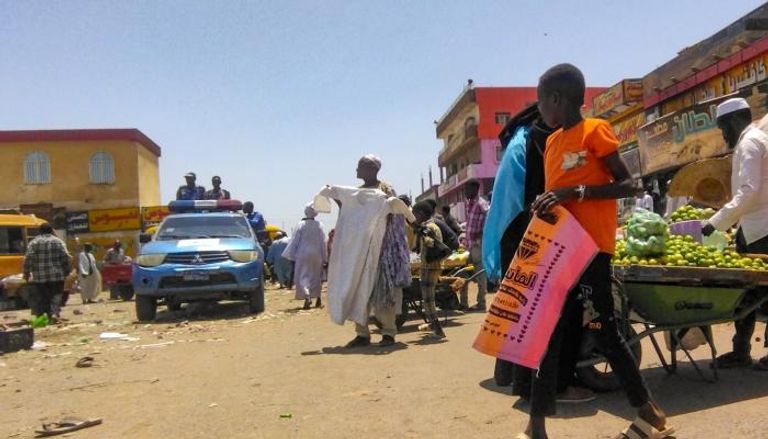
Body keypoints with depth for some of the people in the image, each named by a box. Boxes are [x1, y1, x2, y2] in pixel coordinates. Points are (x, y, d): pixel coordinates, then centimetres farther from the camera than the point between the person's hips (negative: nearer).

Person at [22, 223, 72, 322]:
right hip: (57, 276, -1)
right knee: (56, 294, 4)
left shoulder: (33, 243, 3)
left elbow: (28, 259, -3)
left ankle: (40, 316, 14)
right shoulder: (58, 242, 1)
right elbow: (66, 257, -4)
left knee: (41, 296, 10)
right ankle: (54, 313, -12)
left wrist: (26, 273, 5)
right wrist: (67, 271, 4)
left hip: (39, 277, 1)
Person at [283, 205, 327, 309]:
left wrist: (290, 255, 3)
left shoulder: (301, 225, -8)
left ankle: (307, 296, -21)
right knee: (316, 276, 15)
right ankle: (317, 298, 20)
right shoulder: (319, 225, -2)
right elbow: (323, 242, 0)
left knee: (303, 276, -1)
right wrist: (324, 258, 6)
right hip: (316, 254, 3)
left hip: (303, 254, -2)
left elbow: (295, 241, -4)